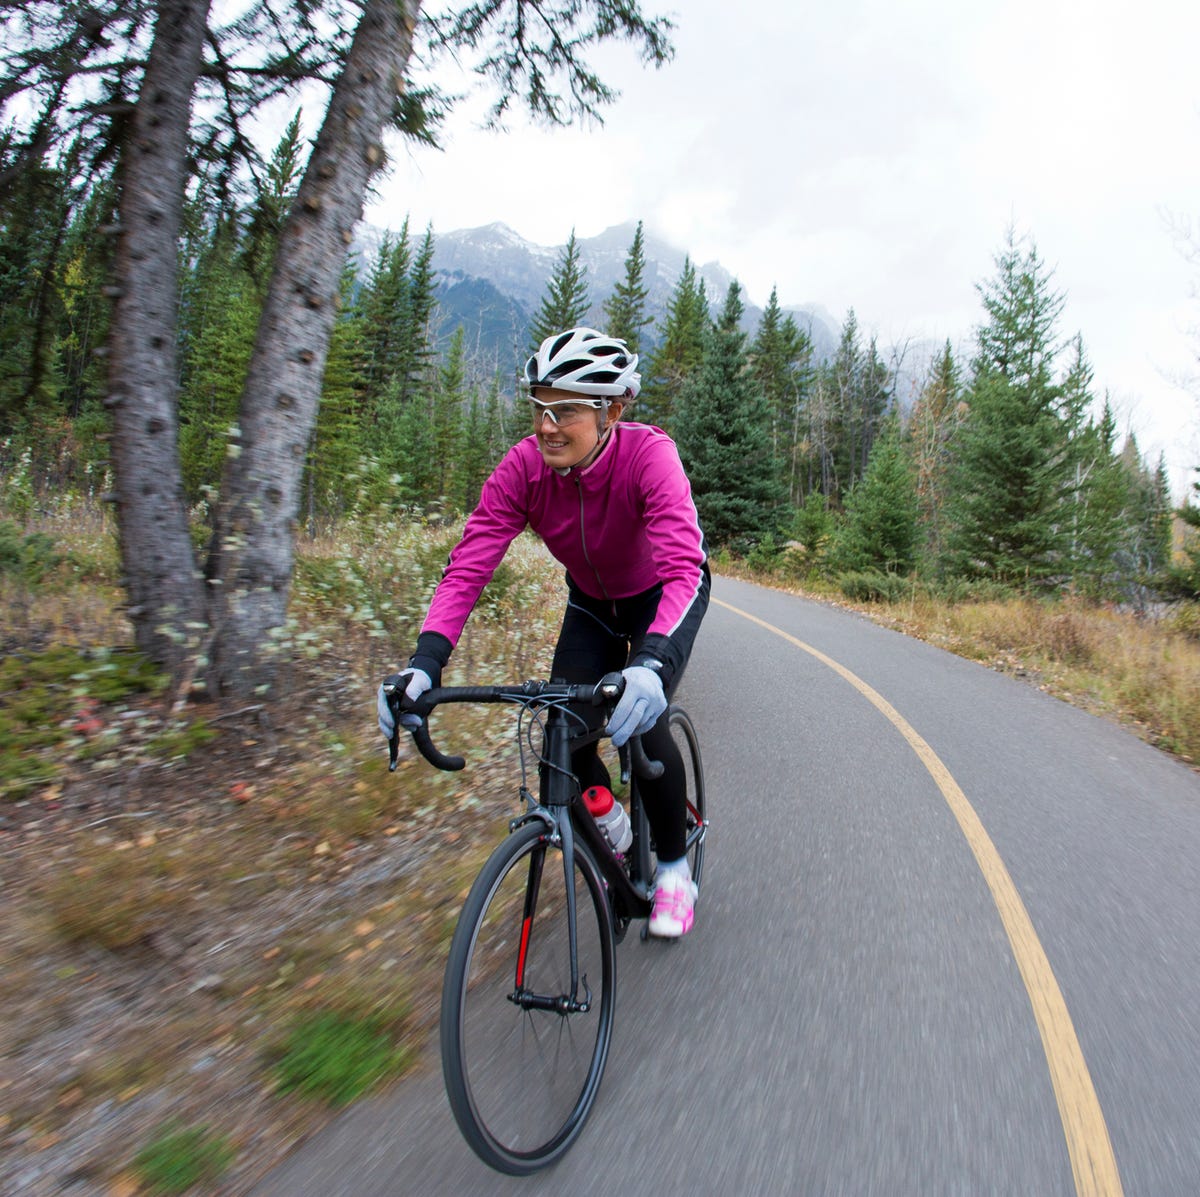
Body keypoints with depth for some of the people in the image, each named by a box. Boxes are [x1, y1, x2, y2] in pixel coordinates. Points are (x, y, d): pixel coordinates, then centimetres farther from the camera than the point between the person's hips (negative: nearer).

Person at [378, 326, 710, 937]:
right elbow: (468, 564, -30)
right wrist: (426, 659, -44)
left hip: (662, 594, -3)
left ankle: (674, 869, 5)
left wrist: (651, 663, -62)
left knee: (640, 720, -22)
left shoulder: (648, 455, -35)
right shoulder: (523, 467, -25)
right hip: (591, 599, 4)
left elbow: (682, 568, -46)